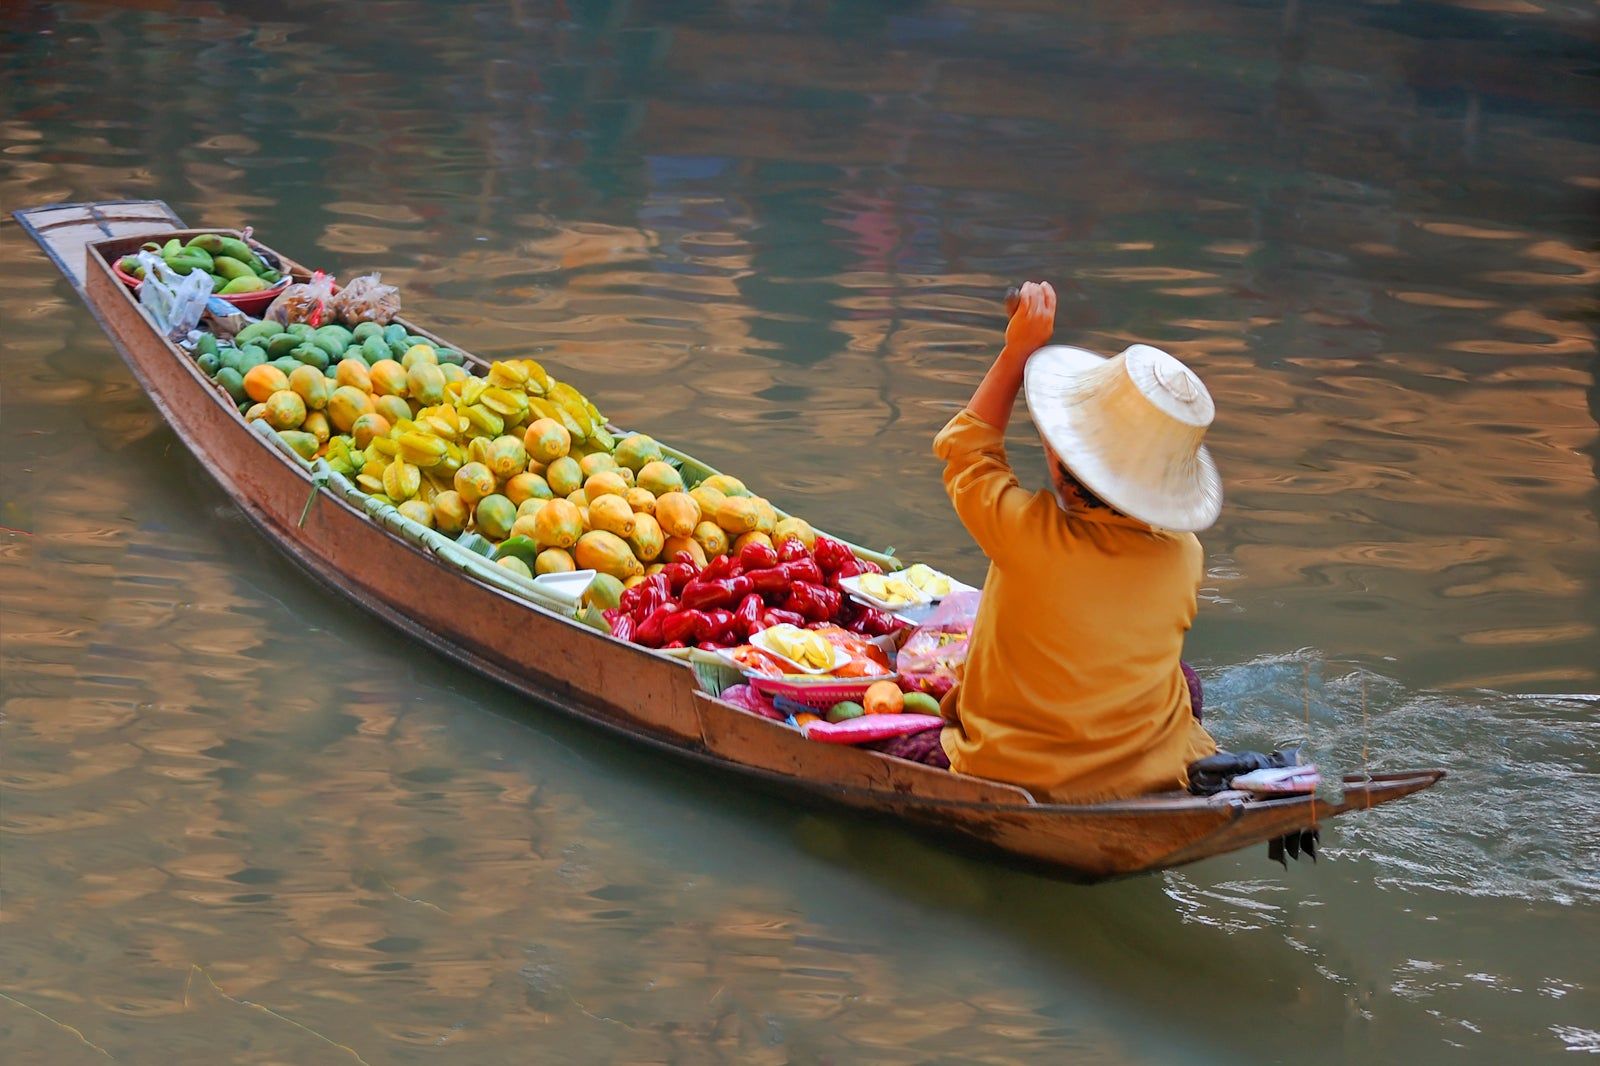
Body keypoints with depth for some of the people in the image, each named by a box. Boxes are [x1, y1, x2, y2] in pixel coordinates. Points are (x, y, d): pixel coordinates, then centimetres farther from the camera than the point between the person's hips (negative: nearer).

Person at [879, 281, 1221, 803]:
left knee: (903, 755, 23)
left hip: (1023, 774, -3)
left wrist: (1018, 349, -4)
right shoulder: (1183, 556, -17)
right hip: (1157, 773, 3)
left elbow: (964, 445, -7)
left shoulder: (1031, 536, -29)